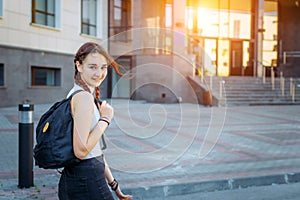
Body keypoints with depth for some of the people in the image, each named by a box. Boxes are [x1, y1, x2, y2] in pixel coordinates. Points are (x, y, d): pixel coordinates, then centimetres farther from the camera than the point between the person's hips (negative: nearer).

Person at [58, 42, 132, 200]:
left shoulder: (76, 94, 12)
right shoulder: (84, 97, -18)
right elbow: (81, 150, -23)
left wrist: (113, 184, 18)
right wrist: (105, 119, -14)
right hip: (87, 182, -9)